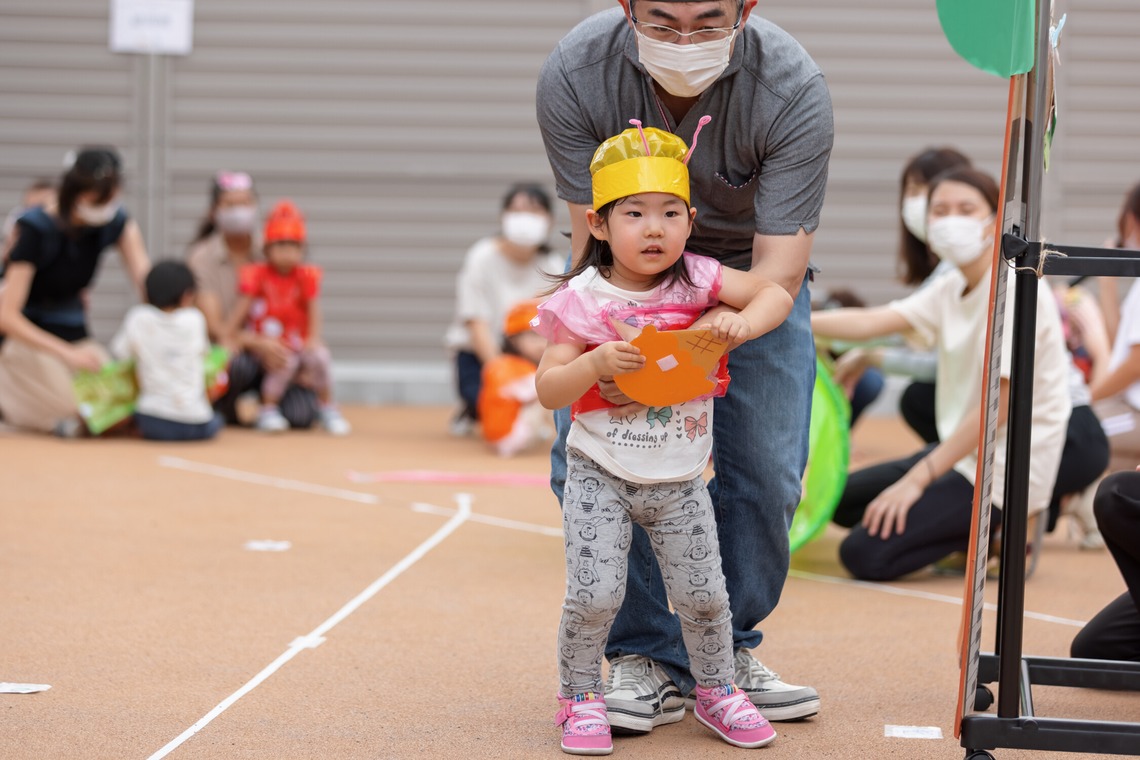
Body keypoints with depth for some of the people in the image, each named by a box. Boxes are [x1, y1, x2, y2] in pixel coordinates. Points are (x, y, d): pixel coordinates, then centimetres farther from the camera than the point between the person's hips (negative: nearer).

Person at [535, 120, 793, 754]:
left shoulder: (696, 280, -4)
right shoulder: (582, 300, -11)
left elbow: (777, 294, 1)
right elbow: (548, 391, -11)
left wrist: (741, 323, -19)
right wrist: (598, 362, -28)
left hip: (681, 481, 3)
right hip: (601, 477, -2)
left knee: (704, 594, 5)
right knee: (594, 594, -11)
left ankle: (716, 690, 29)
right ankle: (581, 697, 12)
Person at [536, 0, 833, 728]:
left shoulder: (794, 90, -33)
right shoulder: (573, 76, -30)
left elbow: (776, 269, -33)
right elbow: (596, 237, -25)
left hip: (751, 275, 0)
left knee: (766, 470, -9)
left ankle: (728, 650, 12)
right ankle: (648, 657, 1)